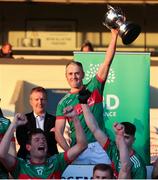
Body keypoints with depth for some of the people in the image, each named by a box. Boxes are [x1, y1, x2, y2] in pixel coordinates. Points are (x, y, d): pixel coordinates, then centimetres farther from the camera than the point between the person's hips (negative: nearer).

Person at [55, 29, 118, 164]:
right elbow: (58, 132, 1)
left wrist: (114, 35, -8)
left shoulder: (94, 87, 8)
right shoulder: (64, 103, 7)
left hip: (100, 147, 0)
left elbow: (107, 61, 0)